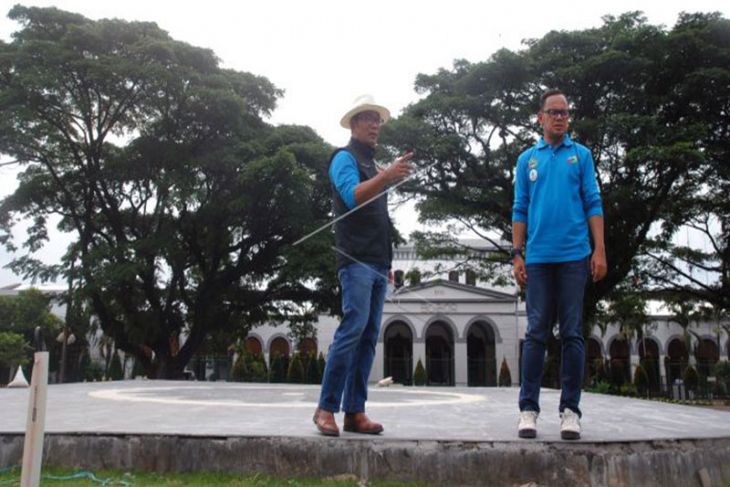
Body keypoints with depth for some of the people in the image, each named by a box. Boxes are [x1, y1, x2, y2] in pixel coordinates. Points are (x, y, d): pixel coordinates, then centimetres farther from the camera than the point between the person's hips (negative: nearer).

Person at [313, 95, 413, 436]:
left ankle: (354, 411, 3)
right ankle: (326, 407, -10)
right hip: (356, 259, -8)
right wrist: (387, 176, -32)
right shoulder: (345, 158, 2)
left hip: (378, 262, 8)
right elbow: (353, 195, -17)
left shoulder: (373, 166, 25)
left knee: (369, 335, 2)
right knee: (353, 328, -16)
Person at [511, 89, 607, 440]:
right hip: (538, 258, 1)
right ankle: (528, 408, 5)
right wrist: (517, 254, 2)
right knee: (536, 333, 1)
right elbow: (520, 210, 10)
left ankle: (570, 410, 8)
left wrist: (599, 250, -5)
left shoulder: (581, 155, 10)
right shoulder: (527, 159, 13)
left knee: (572, 334, 2)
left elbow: (593, 204, 5)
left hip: (574, 256, 0)